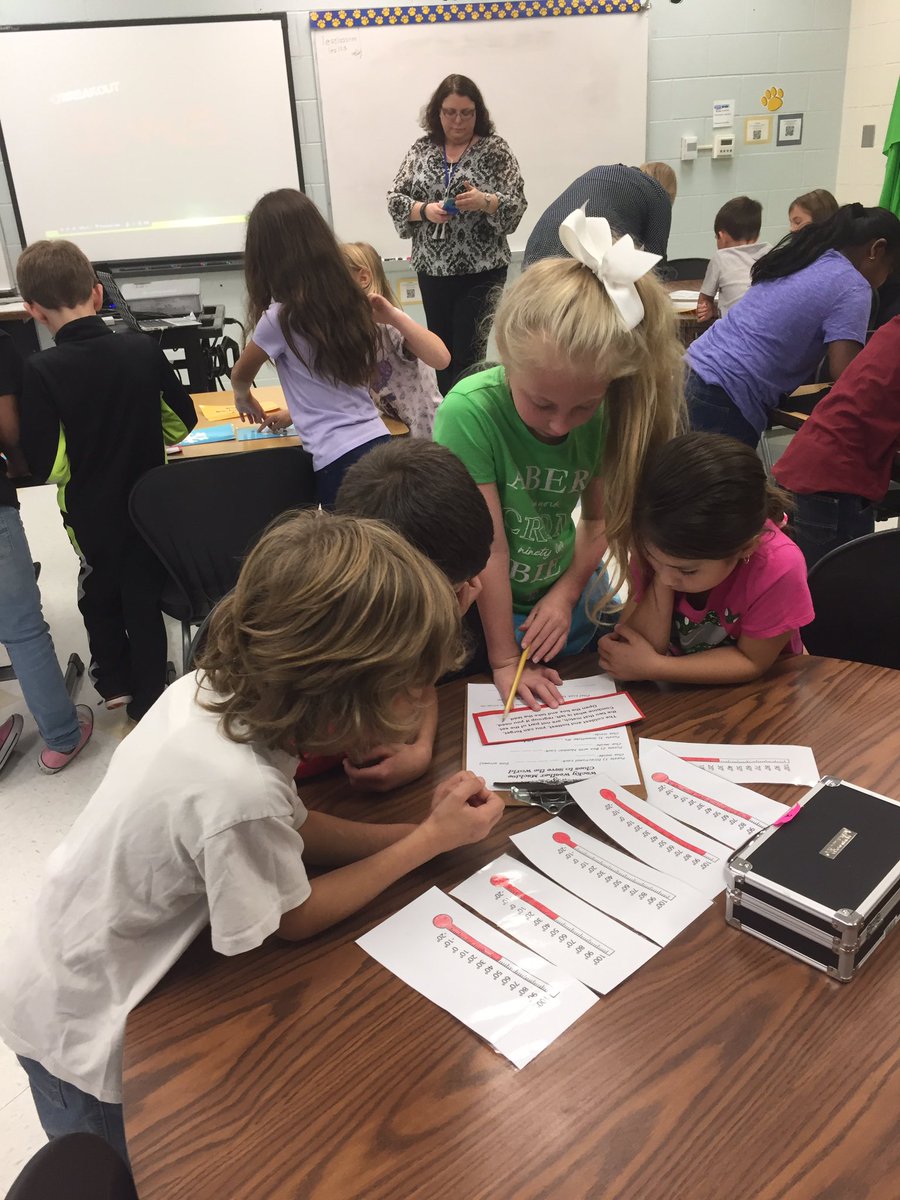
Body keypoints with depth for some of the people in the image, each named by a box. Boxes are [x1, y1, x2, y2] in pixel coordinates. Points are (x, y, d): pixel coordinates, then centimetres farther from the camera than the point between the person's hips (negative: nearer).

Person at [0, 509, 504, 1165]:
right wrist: (429, 842, -14)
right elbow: (296, 919, -19)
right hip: (79, 1033, -6)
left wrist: (419, 828, -12)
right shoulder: (240, 791, -41)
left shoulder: (211, 689, -18)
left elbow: (293, 827, -3)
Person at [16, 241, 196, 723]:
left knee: (99, 592, 23)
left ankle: (114, 680, 40)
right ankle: (148, 697, 26)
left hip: (91, 511, -1)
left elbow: (48, 465, -19)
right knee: (144, 595, 15)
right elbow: (182, 422, 0)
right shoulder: (143, 348, -12)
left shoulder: (40, 372, -20)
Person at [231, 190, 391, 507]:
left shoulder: (281, 317, -8)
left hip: (339, 461, -6)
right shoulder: (349, 300, 8)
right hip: (380, 444, 6)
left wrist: (245, 401, 35)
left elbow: (241, 376, 14)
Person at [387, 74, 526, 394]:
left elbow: (516, 205, -6)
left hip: (481, 270, -4)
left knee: (467, 354, -6)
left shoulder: (494, 148, -3)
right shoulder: (420, 149, 6)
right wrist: (424, 210, -15)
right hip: (432, 269, 4)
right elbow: (394, 200, 4)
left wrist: (485, 202, -25)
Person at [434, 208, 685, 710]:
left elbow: (599, 518, -1)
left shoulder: (605, 414, -14)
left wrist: (566, 593, -14)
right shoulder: (470, 412, -30)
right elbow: (488, 549, -25)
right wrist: (505, 661, -18)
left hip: (563, 595, 4)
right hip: (482, 611, -3)